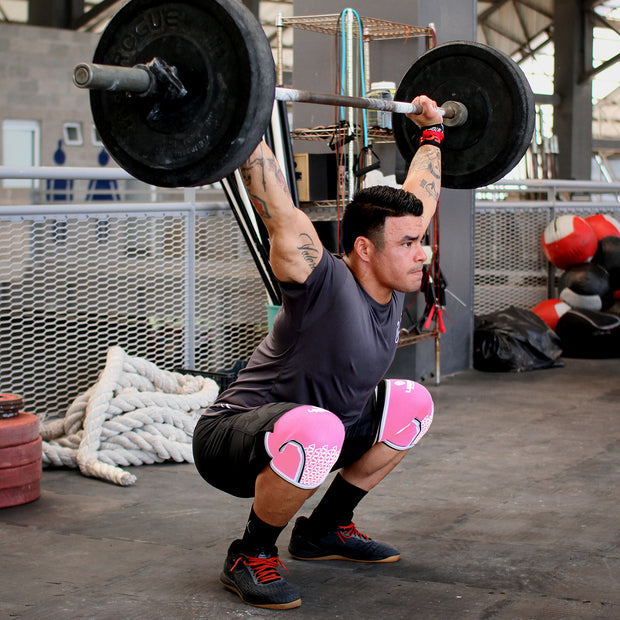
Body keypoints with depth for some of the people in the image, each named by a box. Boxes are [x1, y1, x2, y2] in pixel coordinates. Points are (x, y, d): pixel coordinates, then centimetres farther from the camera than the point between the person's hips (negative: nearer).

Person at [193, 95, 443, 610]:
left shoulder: (393, 280, -2)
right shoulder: (325, 284, -25)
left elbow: (420, 196, 11)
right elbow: (278, 210, -35)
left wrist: (432, 132, 18)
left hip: (310, 432, 9)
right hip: (230, 439, -9)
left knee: (411, 405, 11)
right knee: (316, 431, -40)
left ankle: (325, 529, 18)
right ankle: (250, 556, -13)